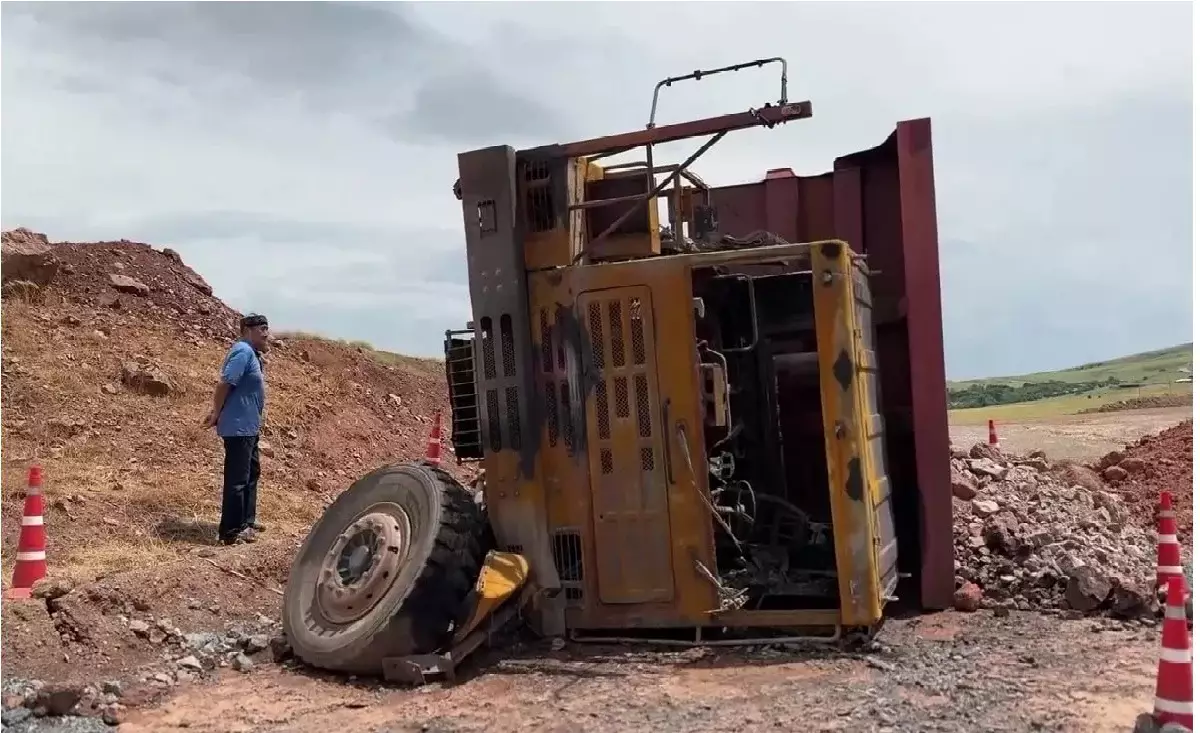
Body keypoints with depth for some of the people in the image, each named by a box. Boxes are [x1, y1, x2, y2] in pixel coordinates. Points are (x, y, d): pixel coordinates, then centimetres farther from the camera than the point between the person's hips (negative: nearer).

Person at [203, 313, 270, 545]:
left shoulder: (252, 353, 15)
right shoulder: (243, 352, -17)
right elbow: (225, 384, -23)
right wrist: (216, 414, -14)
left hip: (249, 426, 11)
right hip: (239, 427, -11)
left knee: (251, 474, 20)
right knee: (237, 479, -6)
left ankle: (246, 521, 31)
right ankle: (231, 531, -1)